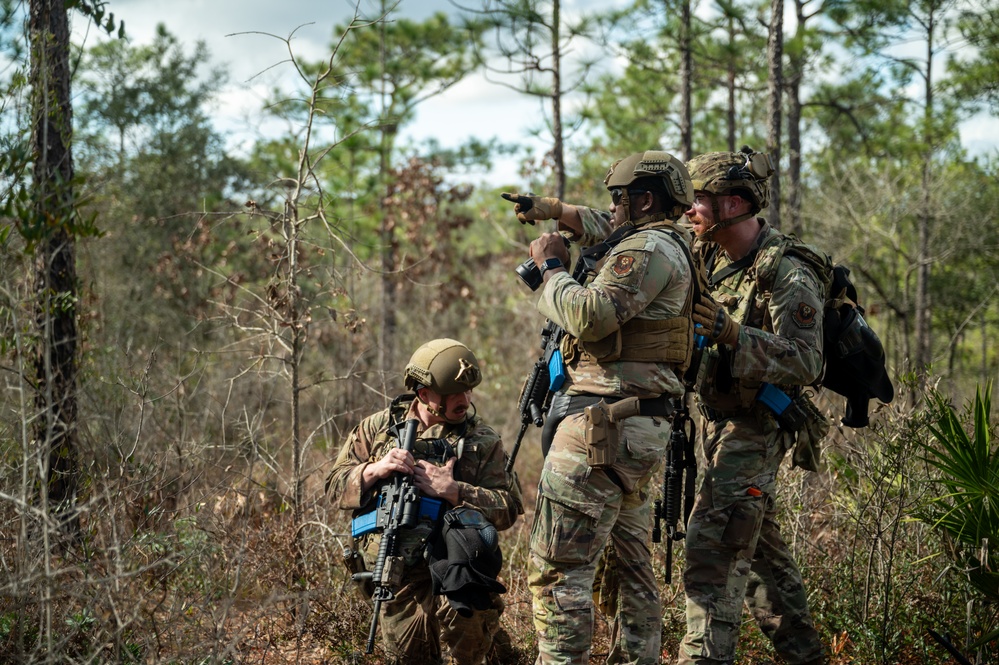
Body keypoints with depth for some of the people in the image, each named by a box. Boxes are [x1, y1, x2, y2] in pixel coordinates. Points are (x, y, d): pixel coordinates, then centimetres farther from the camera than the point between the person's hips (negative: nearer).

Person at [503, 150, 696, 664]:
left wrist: (551, 267, -9)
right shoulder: (667, 247, 19)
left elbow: (591, 315, -25)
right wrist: (545, 208, 26)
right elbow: (602, 229, 39)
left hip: (602, 425, -11)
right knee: (630, 563, 16)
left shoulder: (649, 248, -13)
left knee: (558, 567, -11)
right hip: (642, 429, 11)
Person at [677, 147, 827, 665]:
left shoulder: (788, 276, -20)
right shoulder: (705, 253, 4)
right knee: (758, 545, 17)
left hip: (753, 429, -9)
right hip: (718, 423, 9)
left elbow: (804, 364, -27)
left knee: (713, 550, -15)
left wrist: (730, 332, -36)